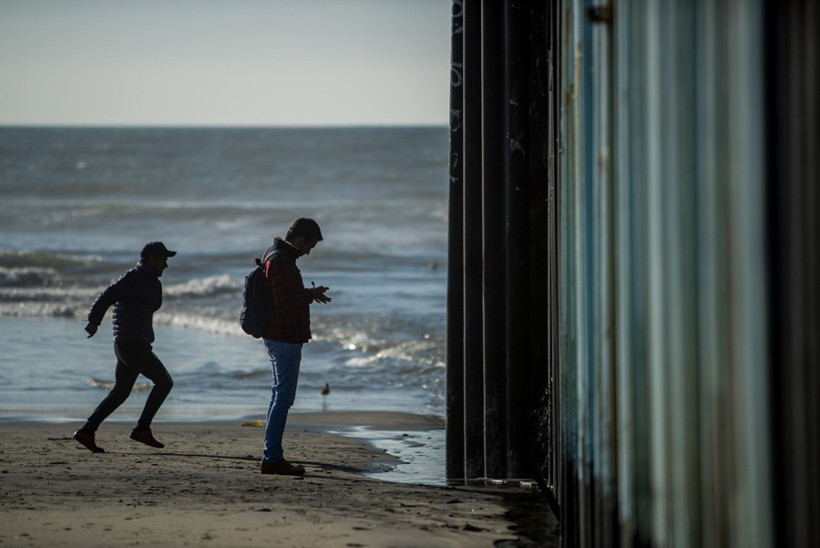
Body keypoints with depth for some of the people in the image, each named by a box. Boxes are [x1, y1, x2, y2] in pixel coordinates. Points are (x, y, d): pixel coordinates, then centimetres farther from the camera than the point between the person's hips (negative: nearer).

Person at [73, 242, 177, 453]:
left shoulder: (150, 282, 18)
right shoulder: (134, 278, -12)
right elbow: (107, 296, -23)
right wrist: (94, 321, -31)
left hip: (136, 344, 10)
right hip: (132, 344, -10)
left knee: (120, 392, 12)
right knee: (164, 382, -8)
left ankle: (87, 431, 12)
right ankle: (142, 429, -5)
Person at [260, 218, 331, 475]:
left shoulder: (278, 258, 15)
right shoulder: (281, 261, -18)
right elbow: (286, 304, -25)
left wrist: (309, 293, 8)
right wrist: (310, 294, -10)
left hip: (277, 337, 11)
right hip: (285, 338, -11)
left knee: (280, 396, 14)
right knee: (283, 398, -8)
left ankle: (272, 456, 18)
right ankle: (272, 458, -7)